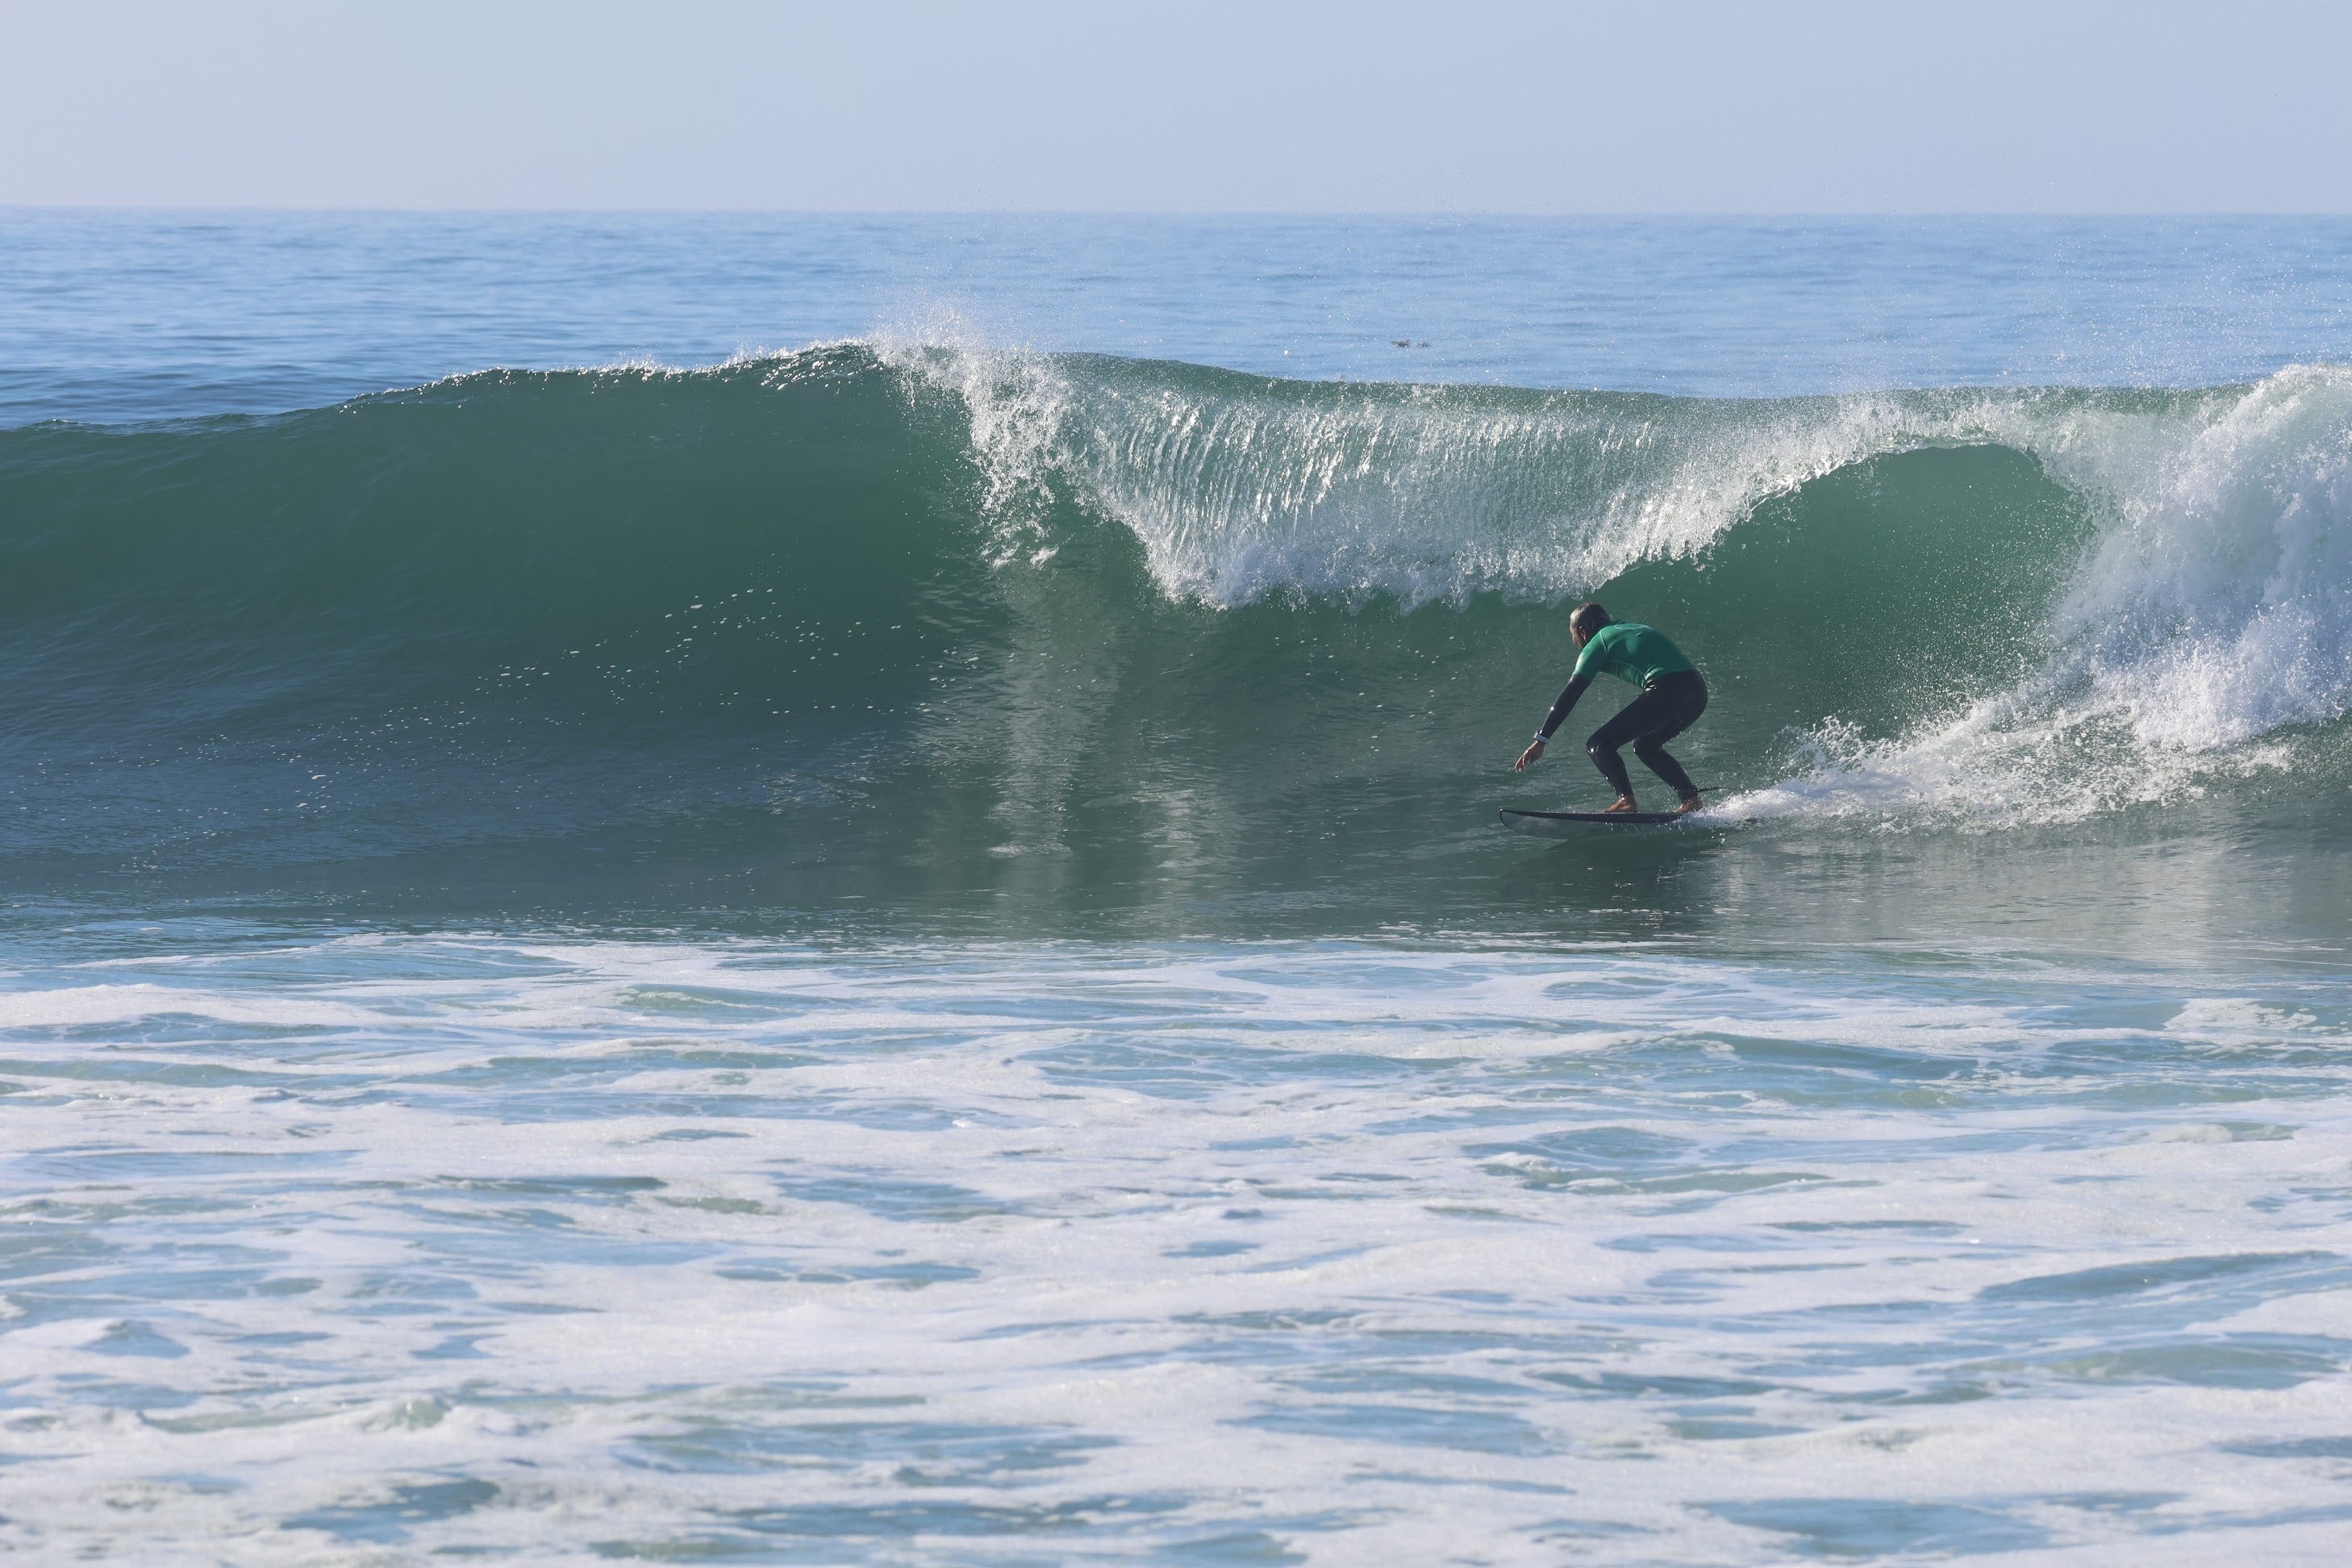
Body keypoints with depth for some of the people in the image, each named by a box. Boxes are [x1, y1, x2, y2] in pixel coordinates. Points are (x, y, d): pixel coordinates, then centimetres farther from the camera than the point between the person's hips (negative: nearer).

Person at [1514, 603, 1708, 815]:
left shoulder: (1597, 644, 10)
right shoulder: (1635, 628, 31)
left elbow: (1569, 696, 4)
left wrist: (1541, 740, 3)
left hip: (1665, 692, -8)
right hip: (1698, 690, 8)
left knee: (1599, 745, -1)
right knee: (1645, 746, 29)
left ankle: (1626, 800, -20)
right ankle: (1691, 798, 18)